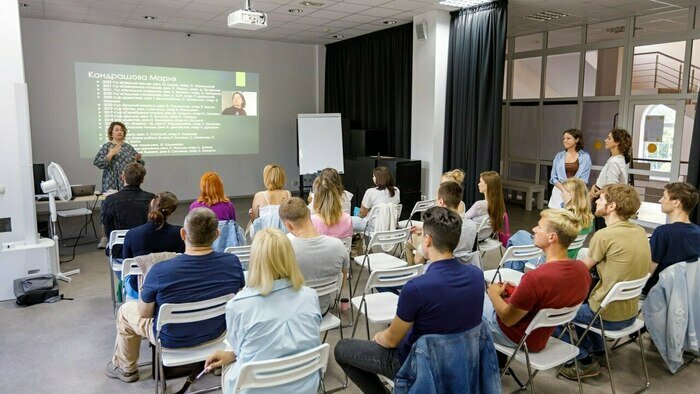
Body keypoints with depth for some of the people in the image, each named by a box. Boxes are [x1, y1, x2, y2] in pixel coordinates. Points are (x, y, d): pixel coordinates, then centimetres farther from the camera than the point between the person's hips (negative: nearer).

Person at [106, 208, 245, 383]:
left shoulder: (160, 271, -32)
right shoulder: (233, 262, -23)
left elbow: (144, 313, -14)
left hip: (173, 340, -3)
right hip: (216, 332, 4)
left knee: (125, 310, 23)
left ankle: (125, 369, 45)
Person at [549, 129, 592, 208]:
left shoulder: (585, 157, 1)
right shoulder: (559, 156, 9)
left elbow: (584, 179, -3)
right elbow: (553, 178, 4)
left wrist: (571, 191, -14)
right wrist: (564, 190, -12)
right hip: (559, 191, 2)